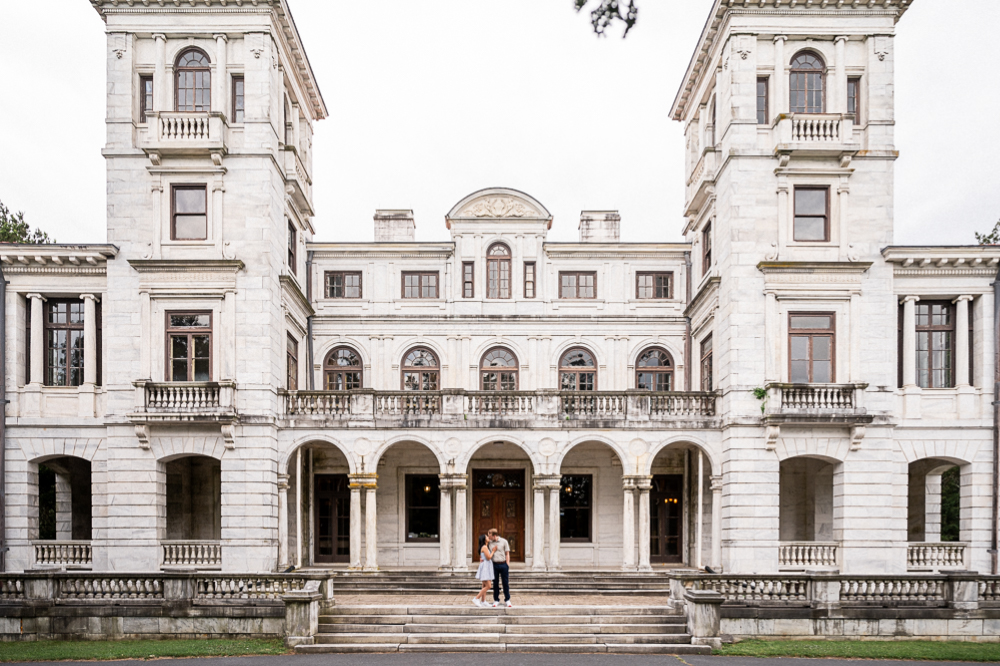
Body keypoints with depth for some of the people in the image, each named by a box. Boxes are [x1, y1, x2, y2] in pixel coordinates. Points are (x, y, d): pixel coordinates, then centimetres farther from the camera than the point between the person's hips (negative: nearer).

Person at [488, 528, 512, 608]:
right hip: (494, 564, 2)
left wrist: (507, 565, -3)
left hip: (503, 564, -2)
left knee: (505, 583, 2)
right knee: (495, 583, 4)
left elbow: (507, 554, 2)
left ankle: (507, 600, 12)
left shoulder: (504, 541, -2)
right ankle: (496, 601, 11)